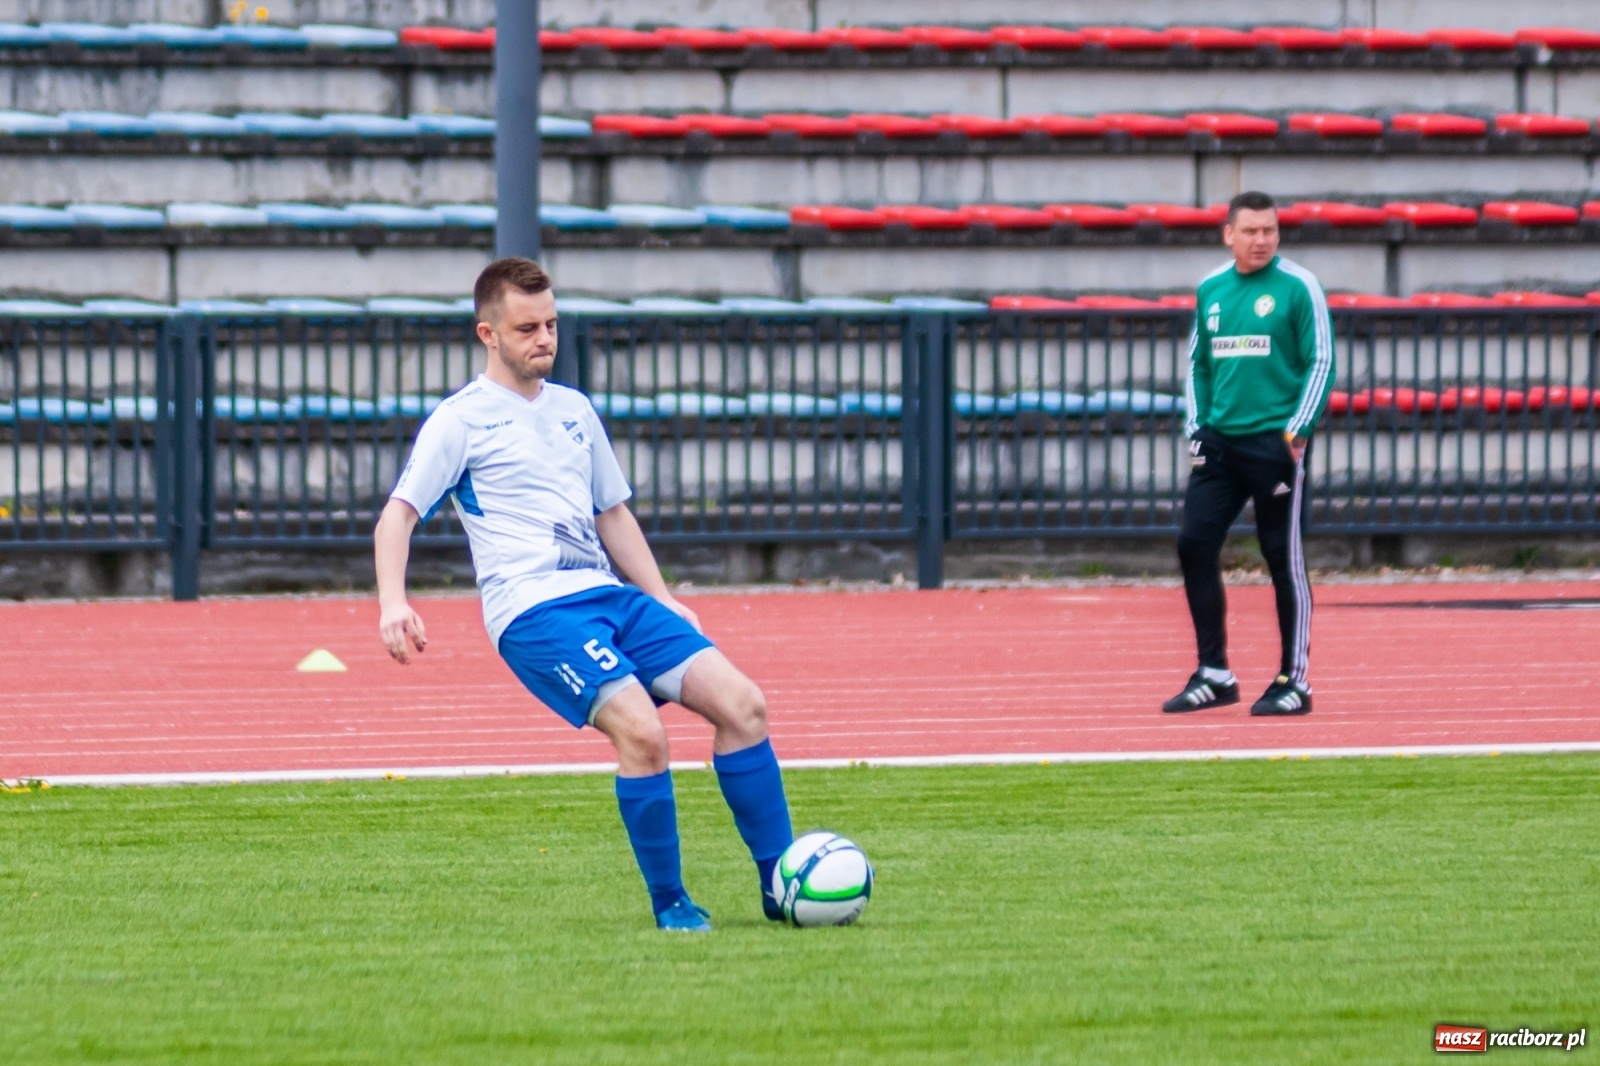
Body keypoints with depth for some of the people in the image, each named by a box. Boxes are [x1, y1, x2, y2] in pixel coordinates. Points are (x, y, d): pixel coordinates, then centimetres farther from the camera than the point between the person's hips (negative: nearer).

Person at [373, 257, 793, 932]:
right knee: (641, 729, -27)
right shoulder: (461, 420, 3)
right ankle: (669, 903, -13)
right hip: (534, 611, -7)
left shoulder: (574, 410, 22)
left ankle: (781, 886, -3)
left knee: (741, 703, -8)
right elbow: (397, 515, -3)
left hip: (611, 597, 7)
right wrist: (392, 601, -20)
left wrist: (663, 601, 24)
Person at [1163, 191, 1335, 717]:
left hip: (1275, 442, -5)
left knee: (1284, 559, -1)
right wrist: (1196, 426, 9)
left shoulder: (1298, 287, -5)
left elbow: (1320, 363, -5)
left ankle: (1294, 681, 7)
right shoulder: (1210, 290, 11)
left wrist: (1297, 430, -12)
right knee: (1194, 545, -1)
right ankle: (1214, 673, 9)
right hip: (1218, 439, 5)